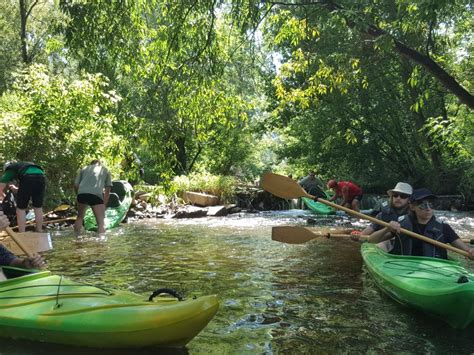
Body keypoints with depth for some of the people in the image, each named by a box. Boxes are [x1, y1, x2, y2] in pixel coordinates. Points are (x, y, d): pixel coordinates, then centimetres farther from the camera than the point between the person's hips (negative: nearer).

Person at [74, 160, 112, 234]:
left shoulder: (84, 169, 31)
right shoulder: (105, 170, 28)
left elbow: (76, 185, 19)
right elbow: (108, 189, 19)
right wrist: (104, 205, 22)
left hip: (82, 193, 3)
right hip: (96, 194, -2)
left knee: (79, 218, 24)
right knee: (101, 222, -3)